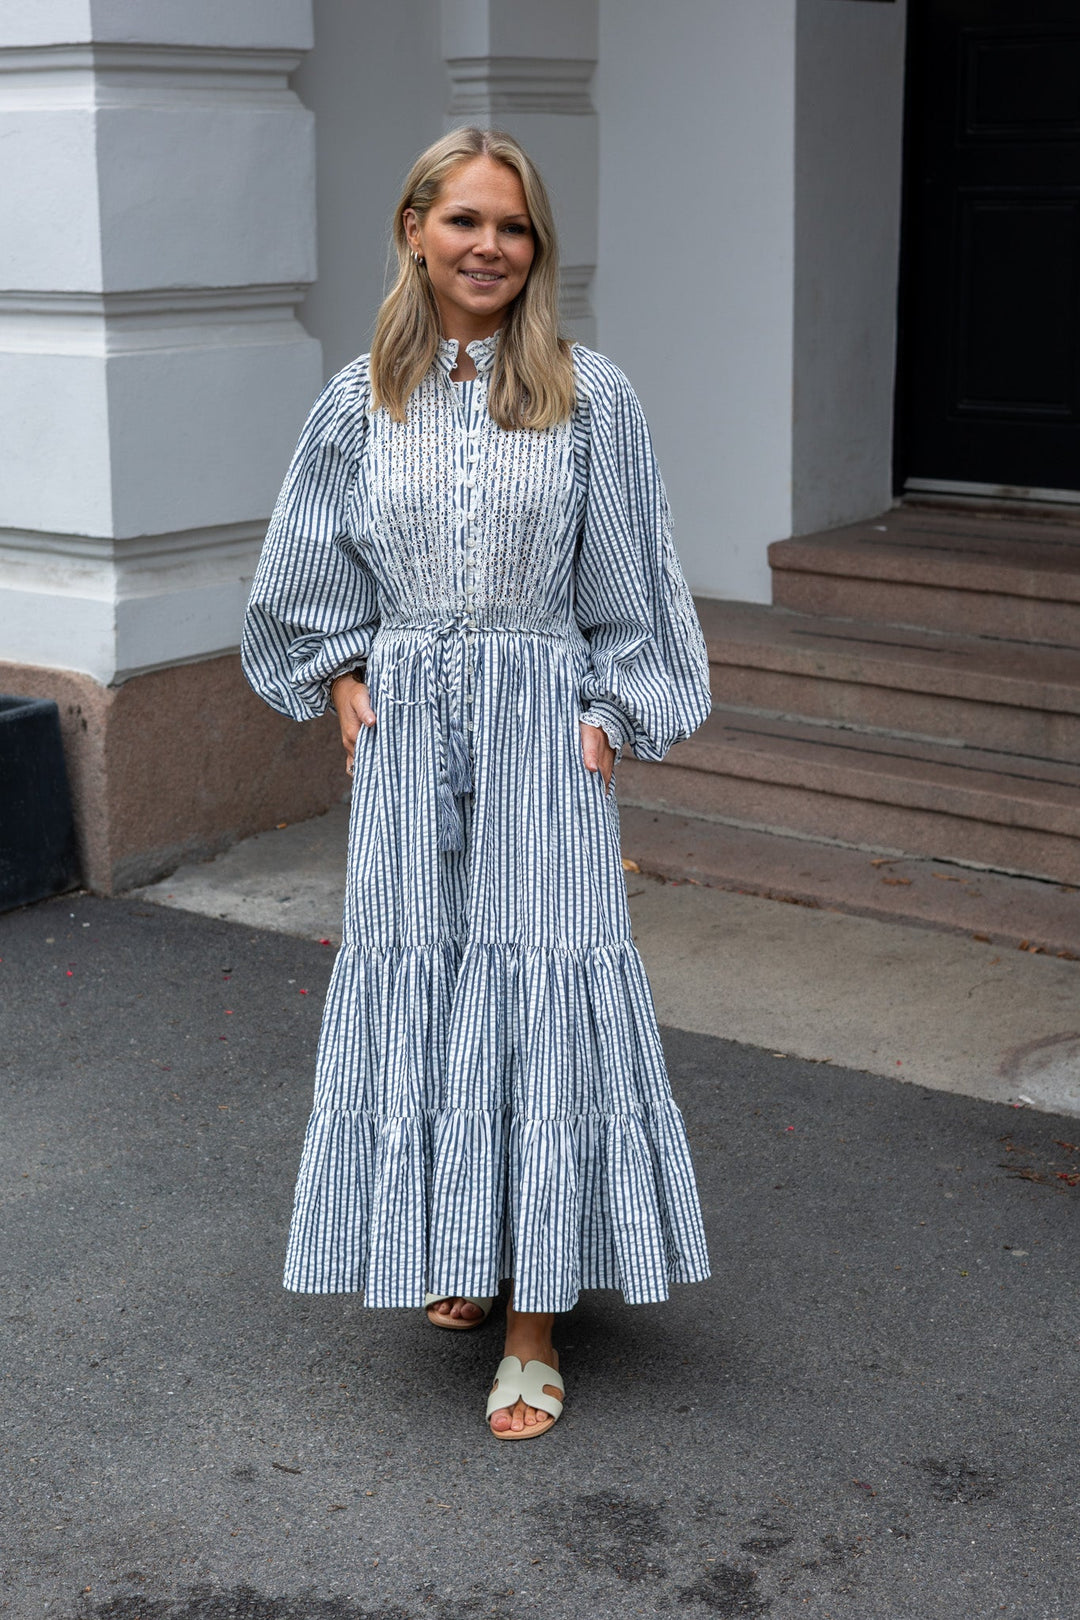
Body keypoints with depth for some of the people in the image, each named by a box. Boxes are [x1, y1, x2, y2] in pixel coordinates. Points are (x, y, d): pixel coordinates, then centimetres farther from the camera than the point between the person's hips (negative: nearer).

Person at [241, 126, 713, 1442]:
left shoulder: (591, 400, -1)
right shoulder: (361, 403, 5)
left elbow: (627, 589, 3)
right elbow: (309, 581, 15)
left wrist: (608, 715, -3)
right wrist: (345, 679, 3)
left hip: (542, 729, -2)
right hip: (405, 732, 2)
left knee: (541, 1001, -5)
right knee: (415, 990, 6)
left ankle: (533, 1333, 3)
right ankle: (455, 1257, 28)